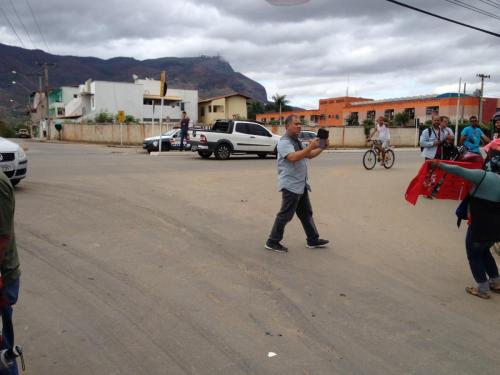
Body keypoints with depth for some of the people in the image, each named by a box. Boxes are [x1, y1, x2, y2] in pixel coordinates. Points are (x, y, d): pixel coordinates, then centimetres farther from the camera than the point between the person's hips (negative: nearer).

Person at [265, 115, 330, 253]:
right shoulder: (284, 142, -15)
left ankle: (313, 240, 26)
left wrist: (322, 147, 6)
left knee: (306, 213, 16)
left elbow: (309, 155, 20)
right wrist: (310, 147, -33)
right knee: (285, 215, -4)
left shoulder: (297, 141, 15)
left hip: (301, 184, 10)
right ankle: (272, 242, 6)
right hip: (290, 185, -10)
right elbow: (293, 157, -31)